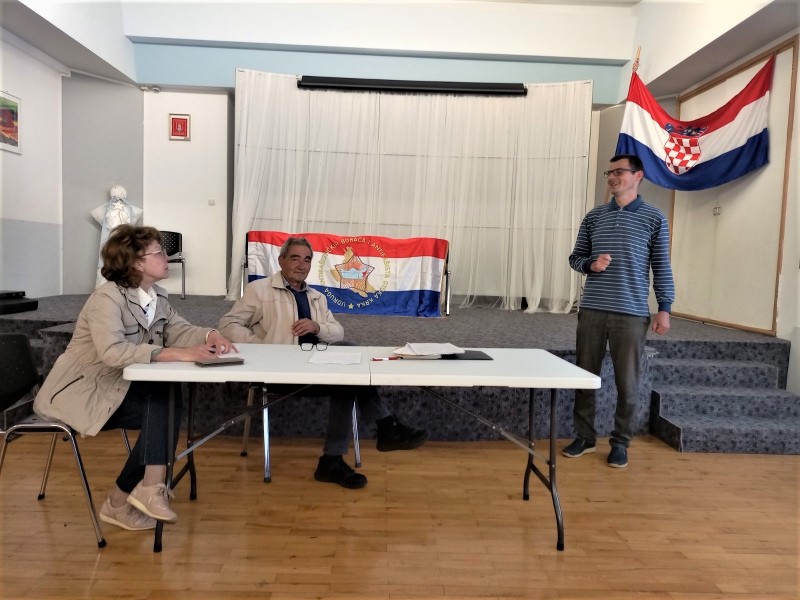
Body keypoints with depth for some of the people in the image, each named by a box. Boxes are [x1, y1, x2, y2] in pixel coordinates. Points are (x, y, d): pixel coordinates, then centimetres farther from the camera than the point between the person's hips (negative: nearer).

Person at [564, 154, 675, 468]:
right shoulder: (594, 216, 10)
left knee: (627, 383, 5)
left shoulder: (654, 218, 3)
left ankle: (620, 443, 20)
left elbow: (662, 266, 3)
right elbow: (576, 257, 13)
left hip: (632, 314, -2)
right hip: (592, 310, 3)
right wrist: (591, 264, -9)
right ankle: (585, 437, 22)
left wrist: (665, 307, -2)